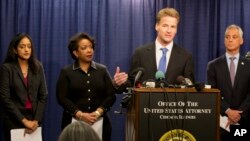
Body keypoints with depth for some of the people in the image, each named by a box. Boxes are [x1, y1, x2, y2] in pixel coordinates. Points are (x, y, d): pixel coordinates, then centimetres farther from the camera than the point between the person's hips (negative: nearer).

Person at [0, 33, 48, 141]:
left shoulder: (38, 67, 6)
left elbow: (43, 96, 4)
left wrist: (36, 120, -7)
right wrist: (23, 120, -13)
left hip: (34, 121, 3)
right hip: (14, 122, -3)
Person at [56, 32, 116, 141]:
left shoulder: (102, 70, 11)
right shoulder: (66, 72, 5)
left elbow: (111, 95, 4)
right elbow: (62, 98, -4)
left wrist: (98, 112, -11)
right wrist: (80, 114, -15)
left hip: (99, 122, 2)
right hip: (74, 122, -1)